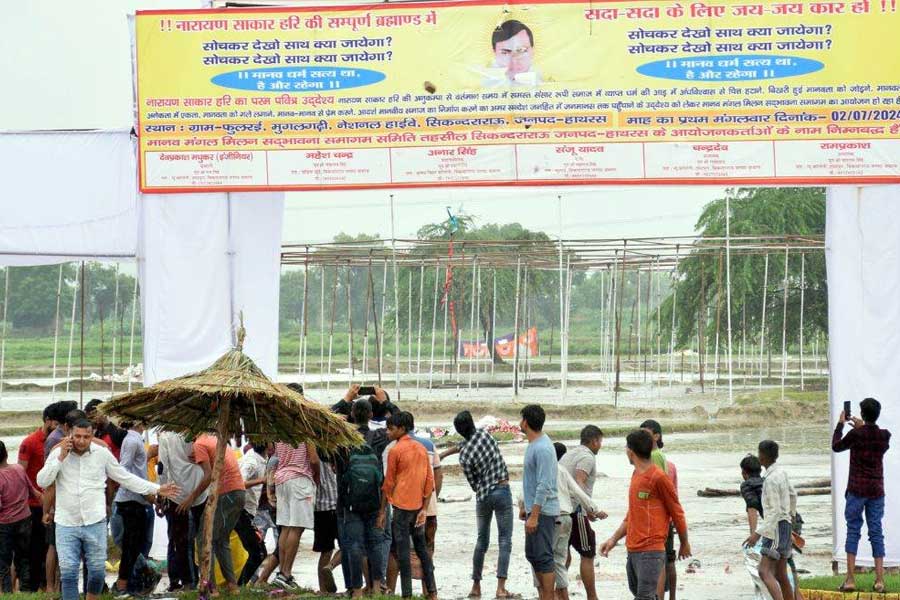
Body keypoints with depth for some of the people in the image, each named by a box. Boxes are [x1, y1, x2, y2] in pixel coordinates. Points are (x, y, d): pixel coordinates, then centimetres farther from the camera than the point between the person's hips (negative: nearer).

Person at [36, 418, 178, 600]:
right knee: (68, 573, -4)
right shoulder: (58, 453, 0)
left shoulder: (102, 453, 1)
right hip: (66, 524, -1)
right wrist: (61, 457, -15)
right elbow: (42, 482, -8)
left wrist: (157, 489, 10)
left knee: (97, 571, 7)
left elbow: (126, 478, 10)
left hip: (95, 523, 1)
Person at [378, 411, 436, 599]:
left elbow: (388, 483, -5)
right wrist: (424, 509, 8)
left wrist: (382, 511, 1)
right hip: (418, 505, 6)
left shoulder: (395, 451, -8)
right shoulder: (421, 449, 9)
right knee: (421, 548, 15)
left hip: (401, 505, -6)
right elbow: (430, 480, 7)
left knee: (402, 550, -2)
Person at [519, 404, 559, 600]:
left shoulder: (543, 448, -20)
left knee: (543, 557, -7)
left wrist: (534, 516, -25)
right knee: (532, 554, 16)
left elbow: (544, 486, -24)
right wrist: (526, 507, 25)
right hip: (534, 509, 11)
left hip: (542, 511, -11)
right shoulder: (534, 444, 13)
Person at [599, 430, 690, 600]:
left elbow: (677, 512, -3)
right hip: (632, 550, 9)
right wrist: (613, 539, 16)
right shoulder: (636, 476, 14)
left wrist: (685, 544, 6)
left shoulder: (658, 477, -11)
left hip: (650, 552, -9)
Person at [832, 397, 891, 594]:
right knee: (876, 532, 5)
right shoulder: (885, 436, 0)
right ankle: (879, 580, 0)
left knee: (853, 531, 1)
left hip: (857, 490, -3)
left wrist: (840, 424, 18)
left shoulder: (855, 435, -10)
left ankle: (850, 579, -5)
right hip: (877, 491, 3)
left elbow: (836, 446, 6)